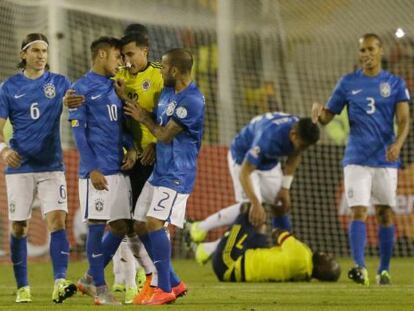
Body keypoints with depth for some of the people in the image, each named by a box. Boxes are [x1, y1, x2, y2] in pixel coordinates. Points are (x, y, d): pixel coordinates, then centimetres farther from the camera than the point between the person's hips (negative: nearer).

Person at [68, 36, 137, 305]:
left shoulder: (115, 87, 18)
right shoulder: (82, 88, -4)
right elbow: (78, 132, -8)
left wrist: (131, 148, 1)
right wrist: (92, 169, -14)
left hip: (119, 169, 8)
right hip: (98, 171, -8)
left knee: (121, 227, 7)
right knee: (97, 226, -3)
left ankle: (91, 279, 19)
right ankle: (99, 287, 4)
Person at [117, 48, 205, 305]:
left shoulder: (192, 101, -19)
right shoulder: (167, 92, 11)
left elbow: (165, 135, -15)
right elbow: (153, 122, 19)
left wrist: (145, 119, 2)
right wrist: (126, 98, 15)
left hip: (177, 174, -10)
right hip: (159, 170, 10)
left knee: (154, 223, -18)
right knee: (141, 226, 8)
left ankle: (165, 289, -11)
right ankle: (174, 283, 17)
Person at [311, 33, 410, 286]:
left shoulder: (395, 84, 5)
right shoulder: (348, 83, 8)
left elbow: (404, 120, -3)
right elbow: (328, 116, 8)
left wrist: (398, 143, -23)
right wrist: (319, 113, -17)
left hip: (385, 159, 0)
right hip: (357, 158, 0)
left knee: (385, 214, 4)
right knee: (359, 212, -12)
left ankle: (384, 270, 12)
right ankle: (360, 267, -21)